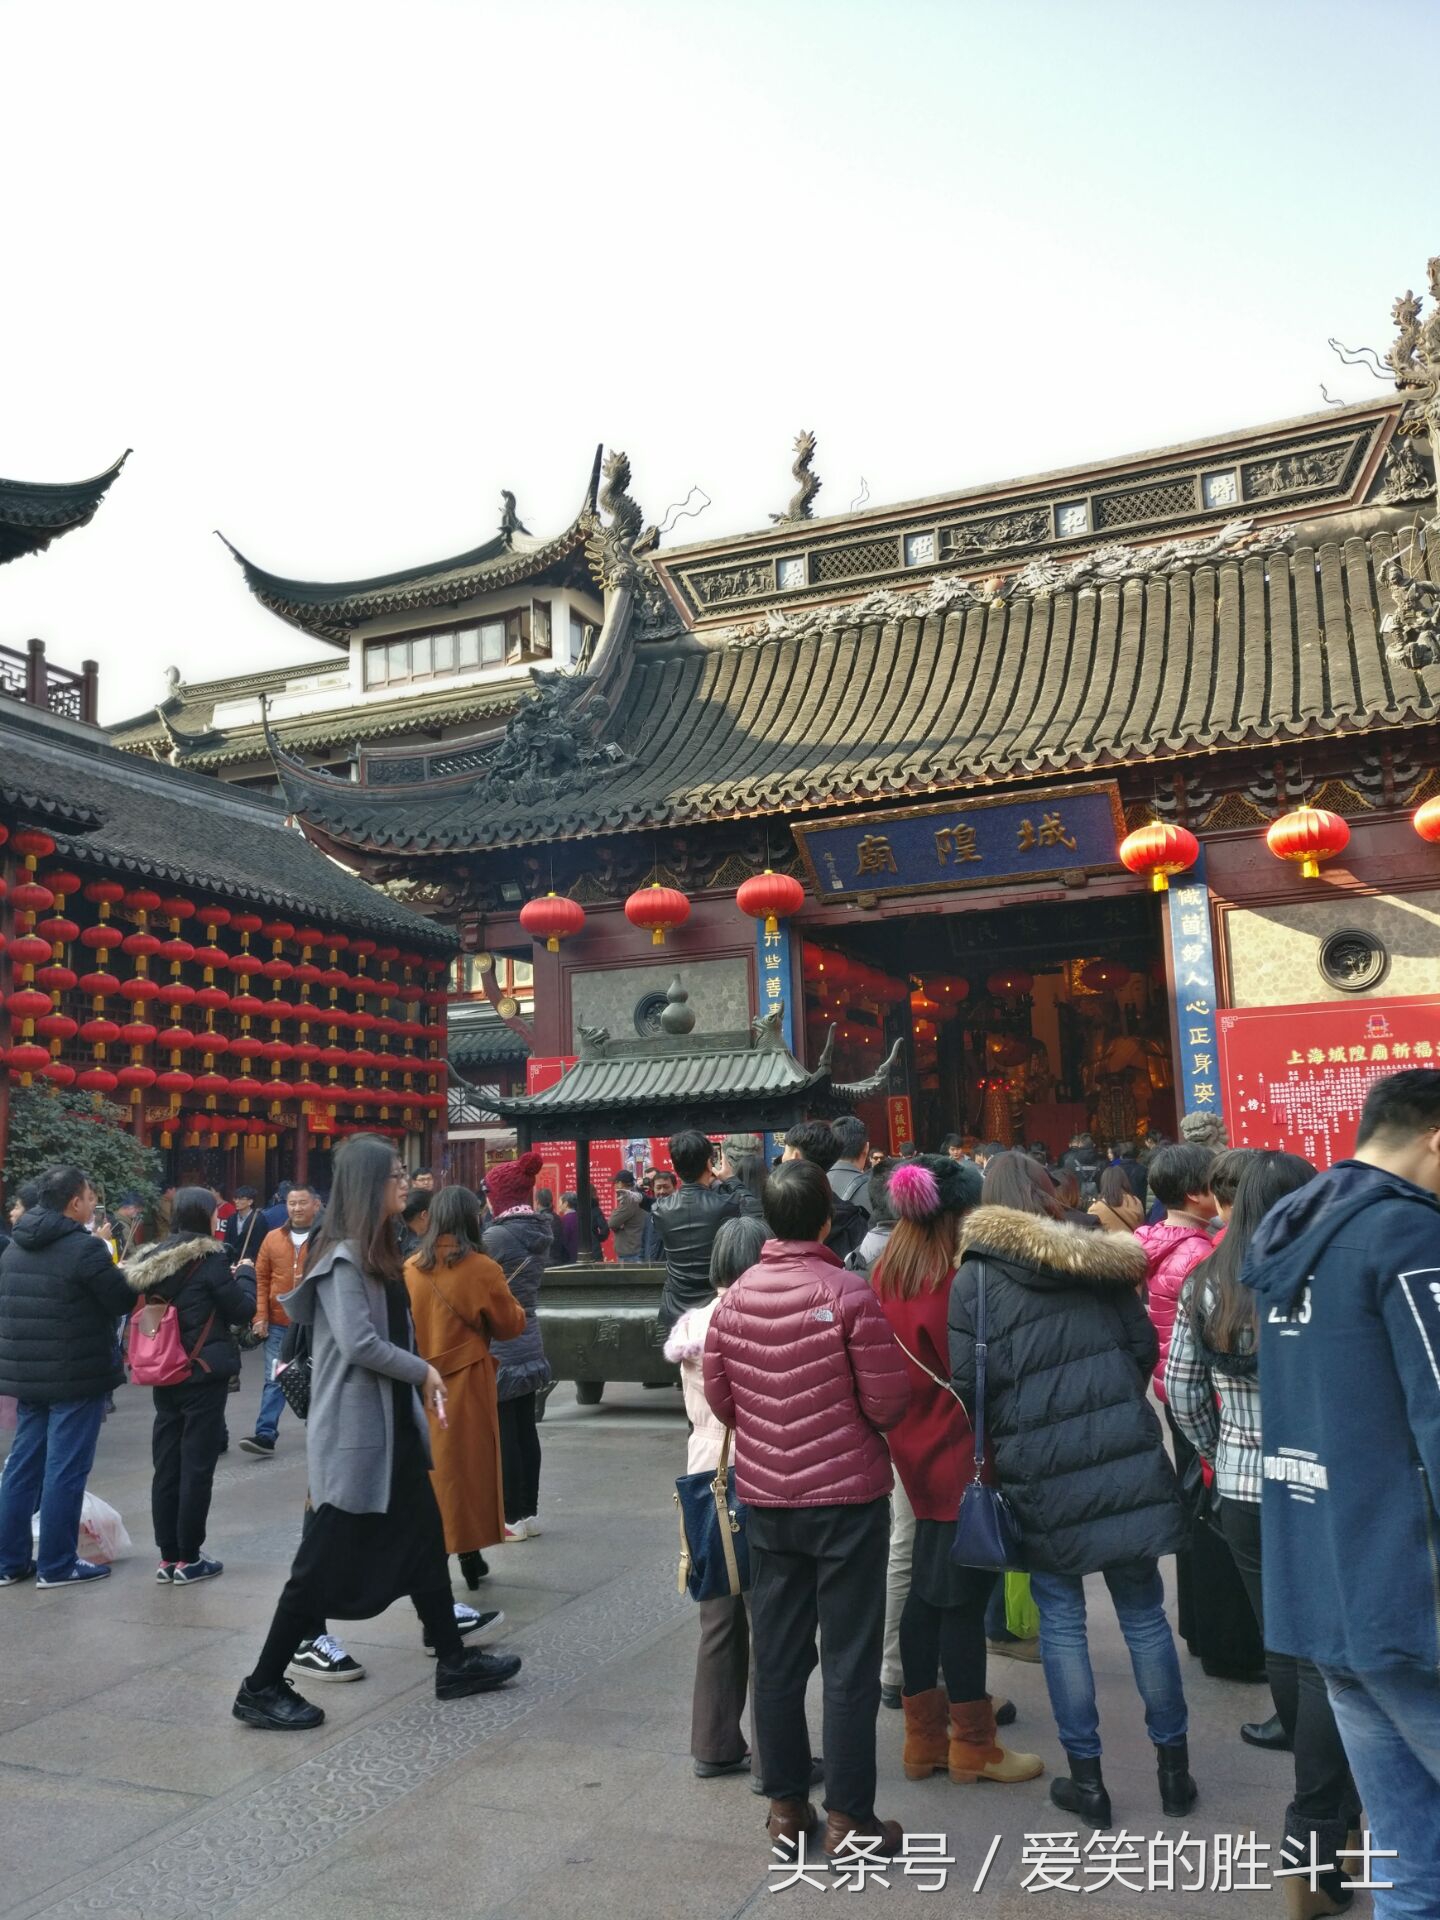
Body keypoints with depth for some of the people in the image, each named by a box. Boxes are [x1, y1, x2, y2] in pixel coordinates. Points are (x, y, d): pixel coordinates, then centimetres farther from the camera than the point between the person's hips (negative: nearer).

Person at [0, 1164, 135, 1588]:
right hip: (76, 1376, -8)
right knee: (65, 1470, 0)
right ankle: (56, 1565, 7)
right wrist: (121, 1275, 7)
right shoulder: (84, 1248, -18)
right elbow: (123, 1302, -12)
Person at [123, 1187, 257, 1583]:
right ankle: (189, 1559, 7)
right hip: (204, 1374, -6)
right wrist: (245, 1273, 8)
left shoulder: (152, 1259, 5)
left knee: (167, 1466, 11)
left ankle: (167, 1557, 17)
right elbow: (242, 1310, -8)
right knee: (197, 1466, 1)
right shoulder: (210, 1258, -14)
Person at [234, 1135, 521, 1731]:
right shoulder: (343, 1258, -18)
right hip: (354, 1433, -10)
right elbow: (358, 1343, -26)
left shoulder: (377, 1252, 12)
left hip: (391, 1425, 10)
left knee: (424, 1541, 15)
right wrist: (423, 1371, -14)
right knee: (326, 1563, 0)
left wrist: (418, 1388, 8)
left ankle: (454, 1662, 27)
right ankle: (262, 1688, 13)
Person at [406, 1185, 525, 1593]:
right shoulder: (481, 1268, -13)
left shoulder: (410, 1268, -3)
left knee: (428, 1466, 13)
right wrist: (511, 1305, 14)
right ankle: (470, 1558, 17)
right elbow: (510, 1325, -4)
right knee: (469, 1462, 9)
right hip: (466, 1382, -3)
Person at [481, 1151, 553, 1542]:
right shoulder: (537, 1235, 6)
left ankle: (512, 1517, 7)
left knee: (503, 1433, 0)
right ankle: (528, 1512, 21)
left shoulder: (495, 1237, -17)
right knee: (525, 1429, 13)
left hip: (497, 1348, -8)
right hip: (529, 1344, 8)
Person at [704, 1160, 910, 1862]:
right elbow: (888, 1403, -15)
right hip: (848, 1496, -4)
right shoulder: (850, 1294, -17)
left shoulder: (733, 1299, -3)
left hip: (764, 1500, 4)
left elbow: (717, 1395, 6)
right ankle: (849, 1817, 15)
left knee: (776, 1657, 14)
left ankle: (786, 1806, 26)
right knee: (849, 1663, 7)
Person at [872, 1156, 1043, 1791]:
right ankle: (972, 1745, 19)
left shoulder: (887, 1274, 2)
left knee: (926, 1590, 16)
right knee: (963, 1598, 4)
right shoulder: (955, 1283, -21)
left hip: (917, 1455, 8)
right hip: (961, 1457, -8)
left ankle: (924, 1736, 28)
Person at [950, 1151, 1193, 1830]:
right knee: (1144, 1612, 14)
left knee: (1061, 1619, 10)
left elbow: (969, 1384, -9)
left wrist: (991, 1449, 8)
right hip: (1126, 1457, 3)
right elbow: (1144, 1349, 10)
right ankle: (1174, 1766, 24)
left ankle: (1086, 1776, 17)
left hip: (1042, 1474, -3)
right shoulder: (1100, 1261, 5)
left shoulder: (975, 1278, -7)